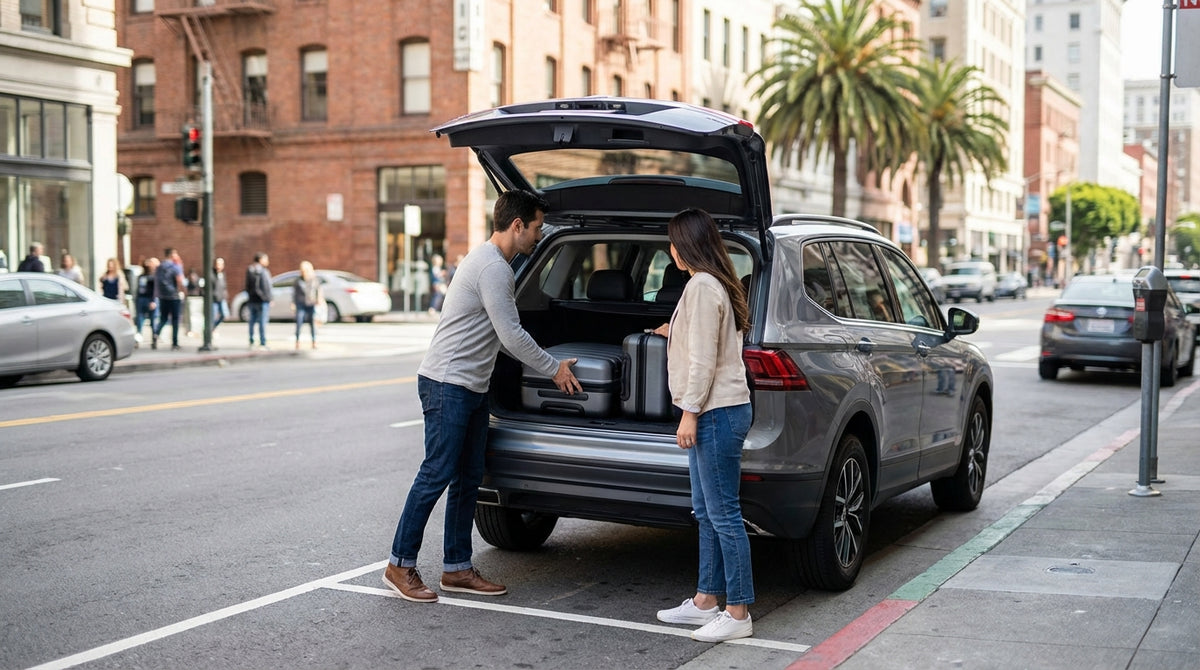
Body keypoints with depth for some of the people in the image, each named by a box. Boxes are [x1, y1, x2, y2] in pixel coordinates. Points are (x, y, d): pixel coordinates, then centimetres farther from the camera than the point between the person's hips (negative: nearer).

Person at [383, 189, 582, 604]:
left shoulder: (493, 263, 17)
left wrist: (548, 365, 18)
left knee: (467, 479, 10)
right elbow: (512, 336, -17)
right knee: (437, 475, -7)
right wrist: (554, 369, -6)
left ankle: (457, 568, 16)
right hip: (447, 383, -10)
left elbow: (506, 337, 23)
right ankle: (400, 565, 2)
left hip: (472, 387, 10)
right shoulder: (492, 266, -16)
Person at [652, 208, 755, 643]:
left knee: (723, 515, -7)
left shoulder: (702, 286, -14)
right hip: (715, 412, 11)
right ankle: (706, 601, 22)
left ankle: (738, 614, -2)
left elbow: (703, 358, -19)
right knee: (706, 513, 15)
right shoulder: (715, 283, 16)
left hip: (716, 413, -11)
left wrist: (690, 412, -17)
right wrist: (675, 332, 43)